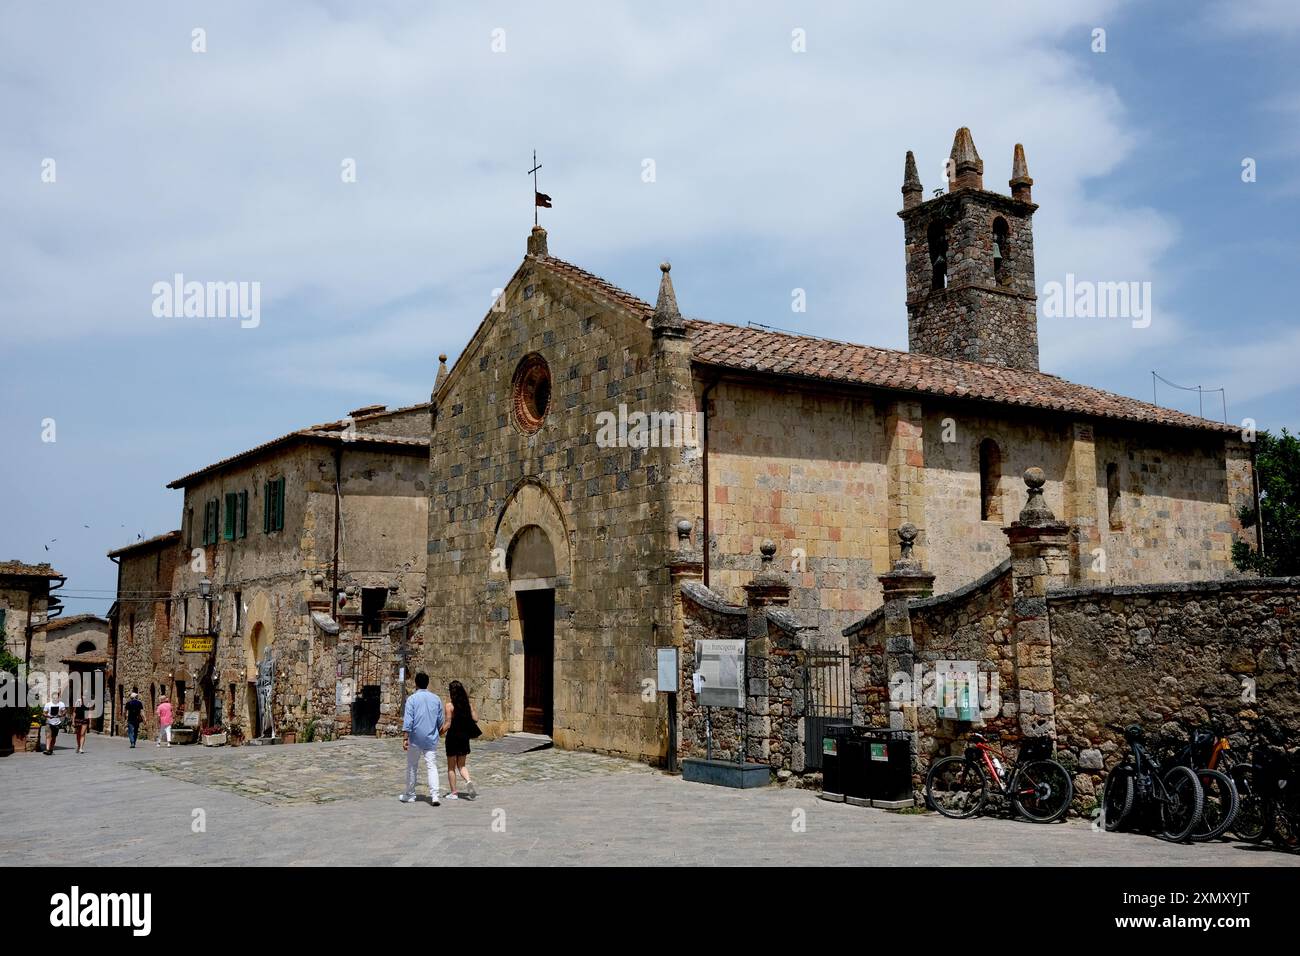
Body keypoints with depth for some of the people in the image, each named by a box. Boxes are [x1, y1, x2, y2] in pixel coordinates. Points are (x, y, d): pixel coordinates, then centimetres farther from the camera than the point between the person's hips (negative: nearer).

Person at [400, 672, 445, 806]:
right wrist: (439, 732, 31)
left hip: (415, 739, -2)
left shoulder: (412, 699, -5)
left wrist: (405, 738, -13)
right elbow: (441, 721, 12)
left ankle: (410, 795, 21)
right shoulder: (436, 699, 5)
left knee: (412, 767, 11)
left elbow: (408, 720, -12)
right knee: (432, 766, -1)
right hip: (431, 739, 2)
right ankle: (434, 795, -14)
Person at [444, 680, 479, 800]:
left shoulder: (450, 705, -12)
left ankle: (454, 793, 11)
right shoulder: (467, 704, 1)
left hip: (453, 736, -4)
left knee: (451, 767, 9)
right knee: (461, 765, 15)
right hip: (464, 736, 5)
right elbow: (475, 720, 1)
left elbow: (448, 724, -15)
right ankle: (468, 781, -11)